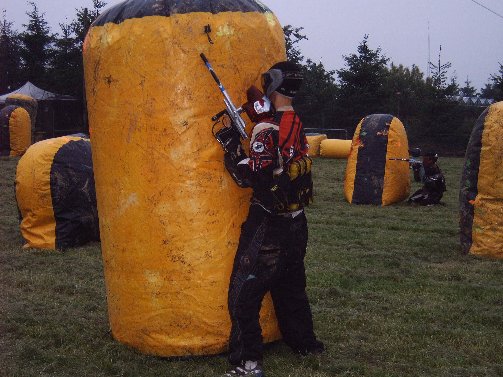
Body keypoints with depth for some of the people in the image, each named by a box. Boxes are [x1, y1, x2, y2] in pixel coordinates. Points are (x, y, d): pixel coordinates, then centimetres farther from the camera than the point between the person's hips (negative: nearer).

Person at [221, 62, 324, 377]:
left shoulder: (267, 128, -17)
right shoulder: (298, 125, 7)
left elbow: (250, 176, -18)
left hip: (268, 224, -8)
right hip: (296, 221, 8)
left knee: (245, 291, -3)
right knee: (291, 285, 22)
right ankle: (305, 342, 34)